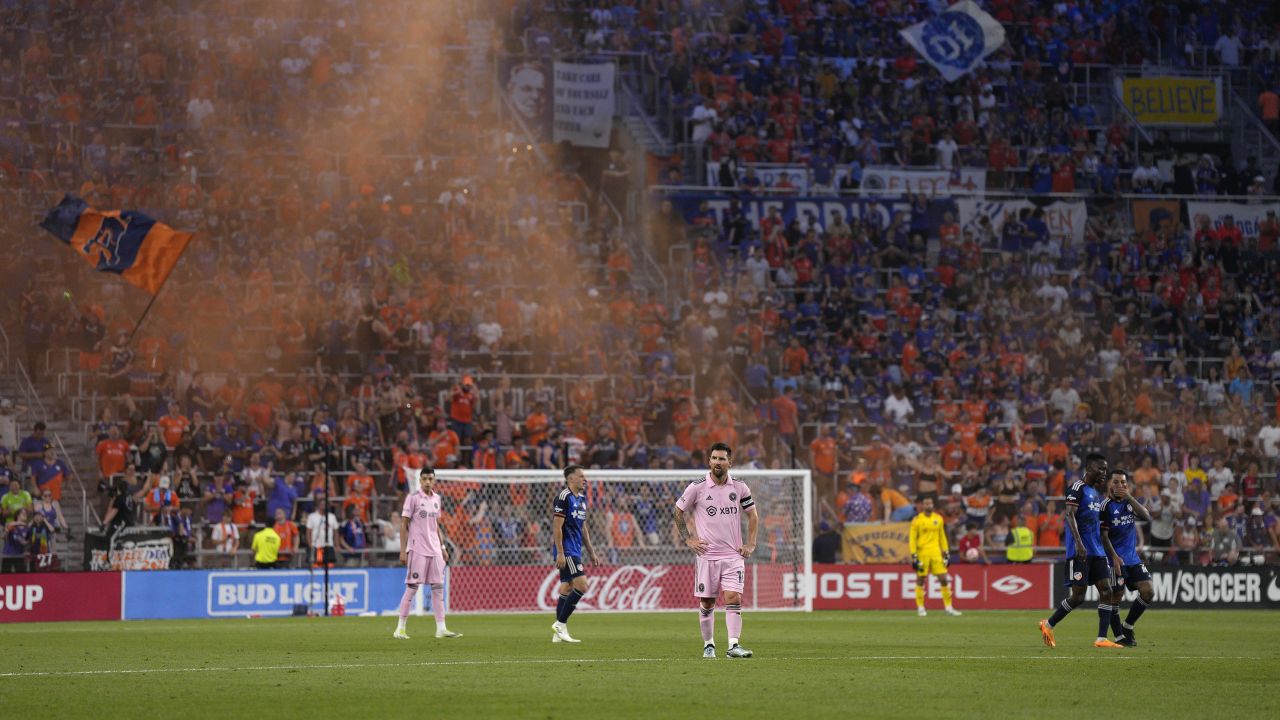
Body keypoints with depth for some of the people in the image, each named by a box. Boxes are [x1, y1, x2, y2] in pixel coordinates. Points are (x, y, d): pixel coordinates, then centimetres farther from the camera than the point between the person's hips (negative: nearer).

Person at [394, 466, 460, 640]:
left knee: (438, 587, 3)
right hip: (417, 550, -6)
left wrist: (443, 547, 15)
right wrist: (403, 550, -12)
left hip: (434, 550, 6)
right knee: (412, 587, -6)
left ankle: (441, 628, 5)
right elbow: (404, 525, -7)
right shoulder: (413, 498, -6)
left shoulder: (436, 498, 12)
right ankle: (400, 628, -1)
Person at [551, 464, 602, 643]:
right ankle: (560, 624, -10)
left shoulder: (582, 499, 16)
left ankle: (559, 633, 10)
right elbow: (557, 527, -16)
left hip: (575, 551, 9)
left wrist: (591, 552, 22)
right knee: (581, 585, -16)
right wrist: (560, 553, -21)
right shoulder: (564, 497, -12)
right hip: (566, 551, -9)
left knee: (566, 588, 8)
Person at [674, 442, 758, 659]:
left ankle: (733, 645, -17)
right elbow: (678, 511, 9)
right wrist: (687, 539, 2)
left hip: (733, 554, 1)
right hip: (706, 554, -1)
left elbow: (753, 515, 16)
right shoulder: (697, 488, -3)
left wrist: (751, 544, 7)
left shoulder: (739, 488, 4)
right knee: (707, 603, 3)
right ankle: (708, 645, 17)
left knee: (733, 599, -13)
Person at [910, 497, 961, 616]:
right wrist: (914, 557, -9)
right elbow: (912, 539, -3)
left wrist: (946, 553, 12)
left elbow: (942, 537, 16)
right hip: (922, 552, -3)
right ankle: (920, 608, 10)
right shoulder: (917, 520, -3)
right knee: (921, 580, 1)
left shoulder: (938, 519, 9)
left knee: (943, 579, -1)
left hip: (936, 553, 3)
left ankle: (948, 607, 4)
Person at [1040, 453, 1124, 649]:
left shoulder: (1096, 492, 18)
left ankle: (1102, 639, -7)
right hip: (1080, 551, -8)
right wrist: (1078, 543, -29)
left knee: (1106, 591, -4)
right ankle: (1048, 625, 13)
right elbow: (1070, 515, -20)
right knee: (1078, 597, -7)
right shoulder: (1077, 488, -9)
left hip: (1097, 551, 8)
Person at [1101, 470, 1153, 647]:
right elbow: (1103, 534, -10)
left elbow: (1146, 517, -8)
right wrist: (1114, 556, -19)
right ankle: (1119, 637, 5)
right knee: (1116, 597, -7)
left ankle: (1127, 627, 15)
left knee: (1148, 592, -2)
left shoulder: (1130, 503, 10)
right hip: (1116, 559, -6)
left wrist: (1129, 497, -17)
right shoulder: (1106, 506, -6)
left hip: (1133, 558, 6)